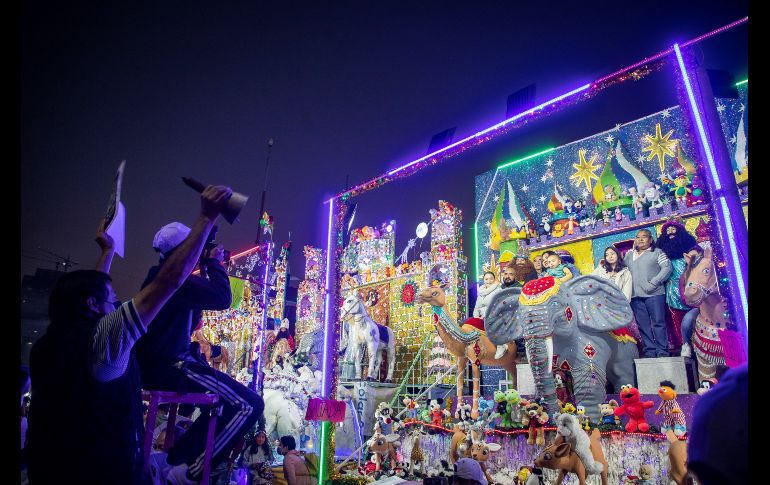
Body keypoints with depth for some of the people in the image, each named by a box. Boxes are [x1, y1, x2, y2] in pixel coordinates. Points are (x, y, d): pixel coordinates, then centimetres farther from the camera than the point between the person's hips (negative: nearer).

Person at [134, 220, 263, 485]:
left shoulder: (162, 275, 17)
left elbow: (190, 321, 24)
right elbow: (223, 298, -23)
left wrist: (205, 271, 17)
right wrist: (215, 263, -6)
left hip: (162, 364, 11)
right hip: (171, 366, -11)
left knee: (229, 396, 25)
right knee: (249, 404, -15)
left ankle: (177, 456, 23)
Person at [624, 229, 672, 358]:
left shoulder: (657, 252, 6)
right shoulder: (629, 255, 20)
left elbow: (667, 268, -4)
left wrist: (654, 283, -13)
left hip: (654, 294, -4)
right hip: (635, 295, 4)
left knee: (658, 323, -3)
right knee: (643, 325, 4)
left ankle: (662, 351, 2)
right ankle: (650, 351, 8)